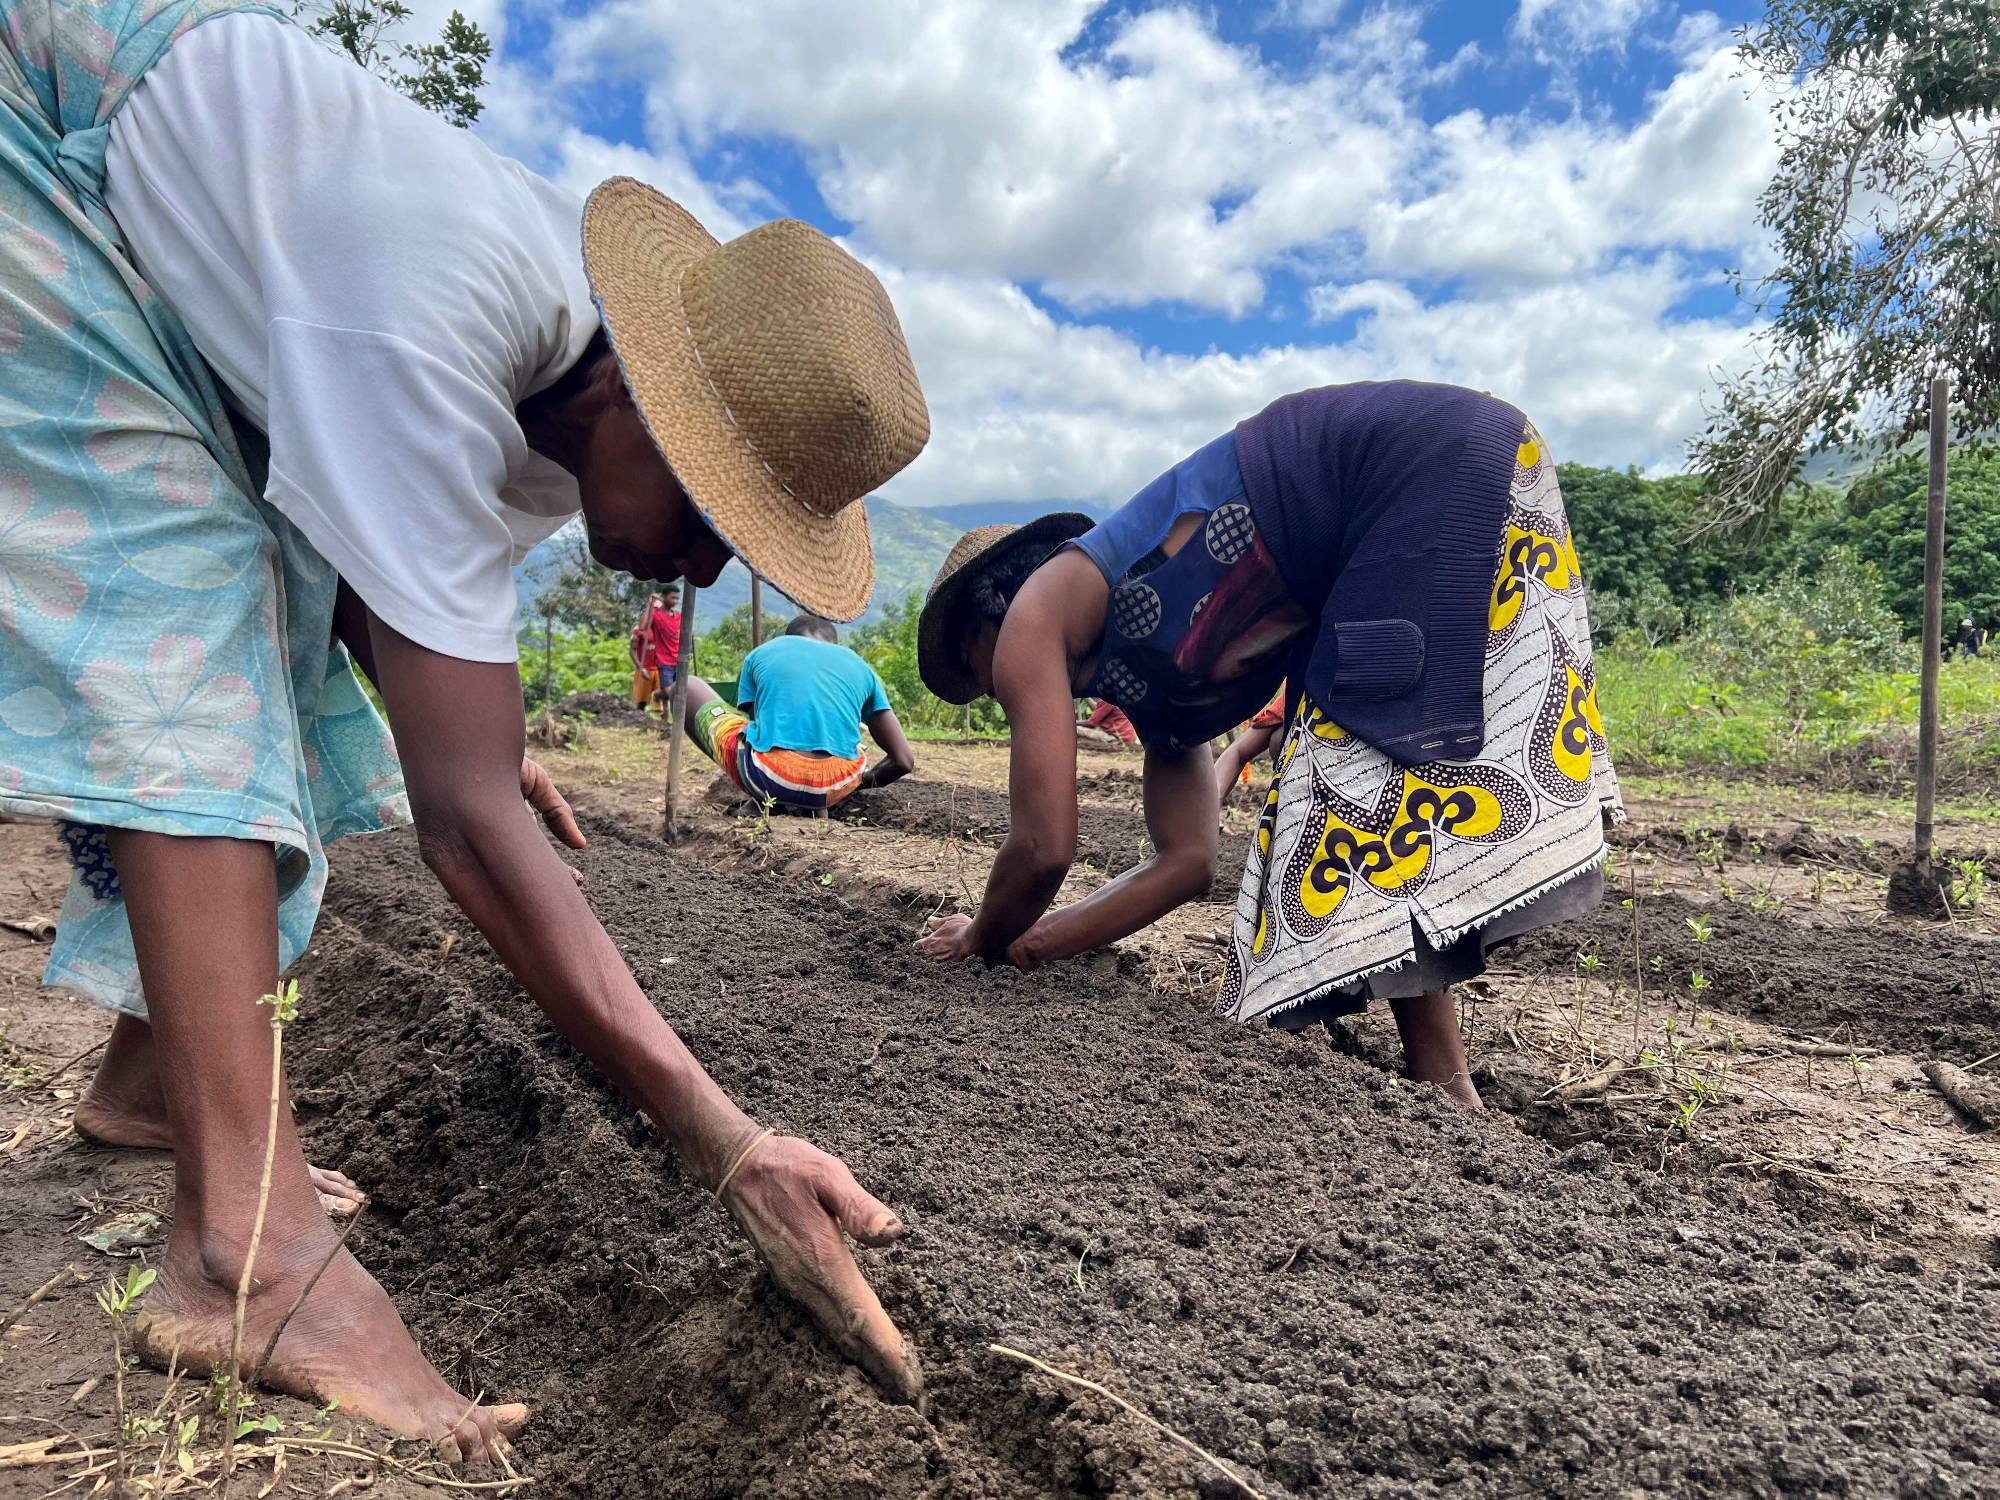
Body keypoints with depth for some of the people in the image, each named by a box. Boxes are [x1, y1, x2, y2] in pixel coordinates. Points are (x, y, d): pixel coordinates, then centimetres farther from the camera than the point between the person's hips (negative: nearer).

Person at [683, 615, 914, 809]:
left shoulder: (762, 653, 18)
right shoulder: (860, 666, 20)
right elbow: (904, 761, 15)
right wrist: (862, 781, 34)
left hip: (766, 781, -2)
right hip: (835, 789, 2)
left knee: (688, 687, 24)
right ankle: (816, 808, 14)